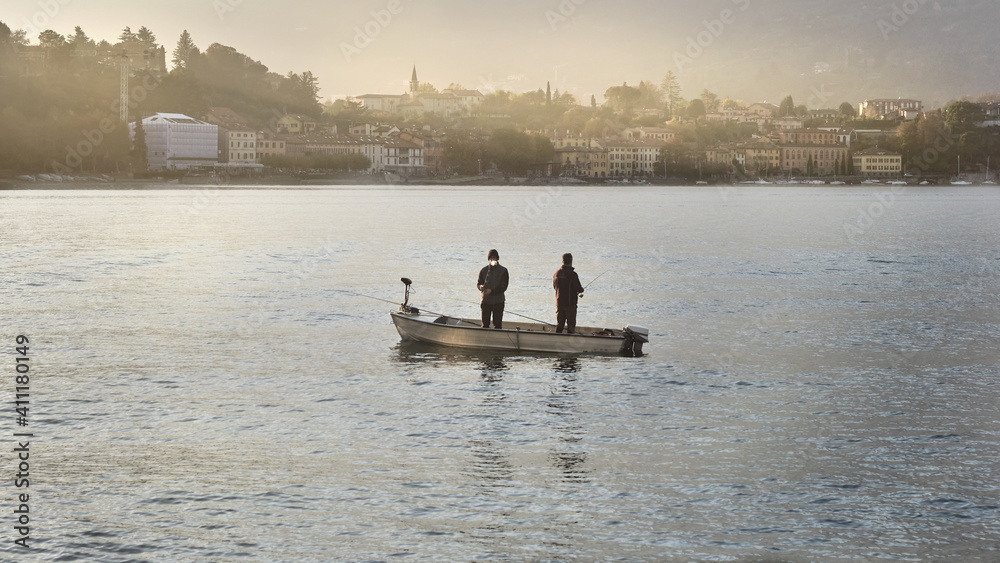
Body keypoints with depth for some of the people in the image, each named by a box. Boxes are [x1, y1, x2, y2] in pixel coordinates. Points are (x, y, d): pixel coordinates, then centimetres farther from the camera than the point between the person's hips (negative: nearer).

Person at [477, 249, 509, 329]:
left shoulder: (503, 271, -2)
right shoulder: (484, 270, 6)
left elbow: (504, 287, -7)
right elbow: (478, 283, 8)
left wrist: (491, 291, -20)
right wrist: (481, 287, -17)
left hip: (498, 302, -2)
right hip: (486, 301, 2)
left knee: (497, 324, 0)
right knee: (485, 324, 3)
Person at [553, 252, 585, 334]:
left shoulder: (556, 273, 3)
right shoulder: (572, 274, -15)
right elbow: (579, 289, -16)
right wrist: (582, 289, 9)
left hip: (559, 302, 5)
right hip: (570, 303, -5)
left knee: (559, 325, 13)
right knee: (571, 324, 1)